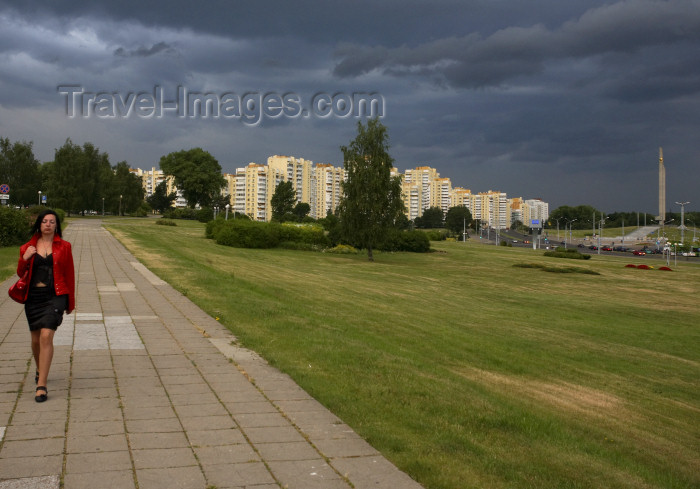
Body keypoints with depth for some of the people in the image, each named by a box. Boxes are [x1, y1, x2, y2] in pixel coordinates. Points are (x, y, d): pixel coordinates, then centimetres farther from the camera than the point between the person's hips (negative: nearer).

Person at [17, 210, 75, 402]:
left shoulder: (63, 246, 2)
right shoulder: (28, 247, 8)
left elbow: (70, 274, 6)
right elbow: (20, 273, 13)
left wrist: (70, 301, 8)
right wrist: (24, 259, -8)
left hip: (55, 296, -3)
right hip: (33, 297, 3)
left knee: (46, 335, -18)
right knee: (36, 339, 12)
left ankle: (41, 385, -16)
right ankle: (40, 370, 42)